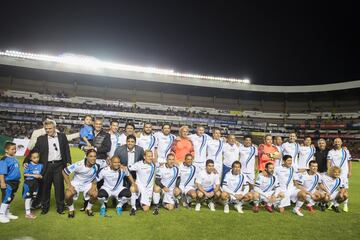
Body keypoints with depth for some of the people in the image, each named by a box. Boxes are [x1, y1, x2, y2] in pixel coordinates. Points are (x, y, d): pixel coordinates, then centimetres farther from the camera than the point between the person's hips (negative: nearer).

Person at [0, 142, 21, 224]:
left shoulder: (14, 158, 10)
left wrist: (17, 180, 22)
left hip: (14, 182, 9)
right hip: (7, 183, -9)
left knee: (10, 199, 18)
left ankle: (7, 214, 31)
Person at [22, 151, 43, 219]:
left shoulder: (41, 165, 4)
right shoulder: (29, 165, -9)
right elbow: (25, 174, -11)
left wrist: (40, 176, -11)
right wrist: (33, 175, -18)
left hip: (36, 183, 5)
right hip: (28, 182, -5)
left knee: (32, 198, 14)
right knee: (28, 198, 1)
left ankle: (29, 211, 29)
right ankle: (27, 213, 9)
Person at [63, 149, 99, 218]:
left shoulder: (96, 167, -16)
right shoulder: (79, 165, -27)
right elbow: (64, 171, -18)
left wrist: (94, 185, -17)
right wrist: (69, 185, -19)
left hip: (87, 184, 2)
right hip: (76, 183, -2)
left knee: (95, 194, -24)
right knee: (68, 195, -28)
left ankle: (88, 209, 8)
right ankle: (71, 210, 6)